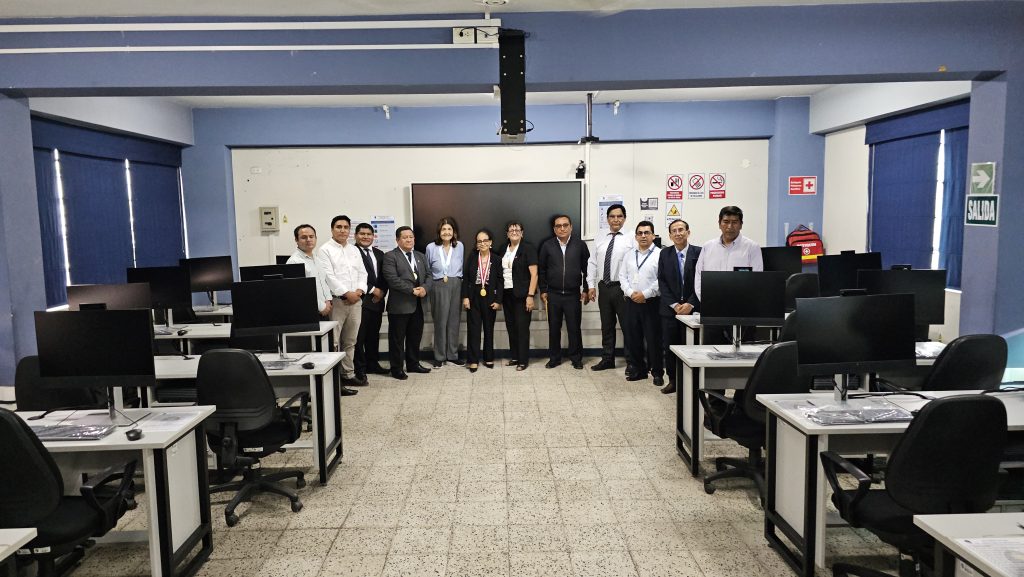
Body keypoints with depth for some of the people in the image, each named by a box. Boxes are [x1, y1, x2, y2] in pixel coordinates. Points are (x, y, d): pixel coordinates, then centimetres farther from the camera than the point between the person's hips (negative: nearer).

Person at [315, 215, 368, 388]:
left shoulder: (354, 250, 17)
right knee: (333, 342, -6)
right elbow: (329, 276, -12)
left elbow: (362, 273, 13)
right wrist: (346, 293, -14)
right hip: (336, 301, -6)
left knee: (350, 341, 12)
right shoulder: (325, 250, -3)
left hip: (355, 300, 6)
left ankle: (348, 374, 21)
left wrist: (359, 291, -4)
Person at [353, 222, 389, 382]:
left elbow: (384, 277, 15)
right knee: (359, 336, -4)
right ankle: (360, 367, 4)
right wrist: (372, 290, -12)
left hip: (377, 300, 7)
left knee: (374, 334, 13)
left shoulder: (379, 254, 16)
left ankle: (373, 364, 24)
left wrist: (381, 292, -2)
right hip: (361, 300, -6)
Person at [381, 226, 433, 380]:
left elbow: (429, 276, 10)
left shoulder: (420, 256, 15)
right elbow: (392, 279, -17)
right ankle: (396, 368, 12)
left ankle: (413, 364, 28)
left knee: (415, 336, 15)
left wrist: (424, 288, -11)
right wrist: (412, 290, -18)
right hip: (399, 305, -6)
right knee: (397, 338, 2)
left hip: (417, 304, 6)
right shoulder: (390, 256, -6)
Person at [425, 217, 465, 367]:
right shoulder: (431, 248, -1)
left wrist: (457, 280, 7)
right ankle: (439, 356, 11)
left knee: (454, 321, 8)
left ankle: (453, 354, 18)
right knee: (440, 321, 0)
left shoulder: (460, 246, 4)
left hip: (456, 286, 2)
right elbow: (427, 271, 7)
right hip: (439, 287, -2)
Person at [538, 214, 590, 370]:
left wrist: (585, 289, 0)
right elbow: (541, 269, 6)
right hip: (553, 294, 1)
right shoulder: (547, 246, 2)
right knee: (554, 327, 9)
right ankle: (554, 357, 20)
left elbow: (587, 268, 3)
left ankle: (576, 358, 16)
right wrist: (543, 290, 2)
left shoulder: (580, 245, 0)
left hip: (573, 294, -1)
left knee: (574, 328, 4)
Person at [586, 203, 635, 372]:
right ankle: (607, 359, 26)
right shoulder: (600, 241, 9)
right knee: (607, 325, 14)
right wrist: (591, 286, 4)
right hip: (603, 287, 5)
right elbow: (592, 264, 11)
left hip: (622, 288, -5)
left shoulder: (631, 240, -6)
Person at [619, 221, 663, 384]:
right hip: (632, 302, 5)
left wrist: (645, 294, -16)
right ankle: (638, 369, 23)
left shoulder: (660, 254, -6)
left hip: (651, 302, -5)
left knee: (653, 339, 0)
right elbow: (623, 276, 10)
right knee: (633, 338, 10)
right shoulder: (629, 255, 12)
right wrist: (631, 292, -6)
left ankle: (657, 372, 12)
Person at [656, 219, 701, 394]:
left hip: (692, 308, -2)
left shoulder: (699, 253, -1)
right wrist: (674, 305, -8)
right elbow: (662, 282, 2)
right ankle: (673, 381, 18)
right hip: (670, 308, 2)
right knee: (669, 347, 6)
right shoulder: (665, 254, 7)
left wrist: (690, 304, -13)